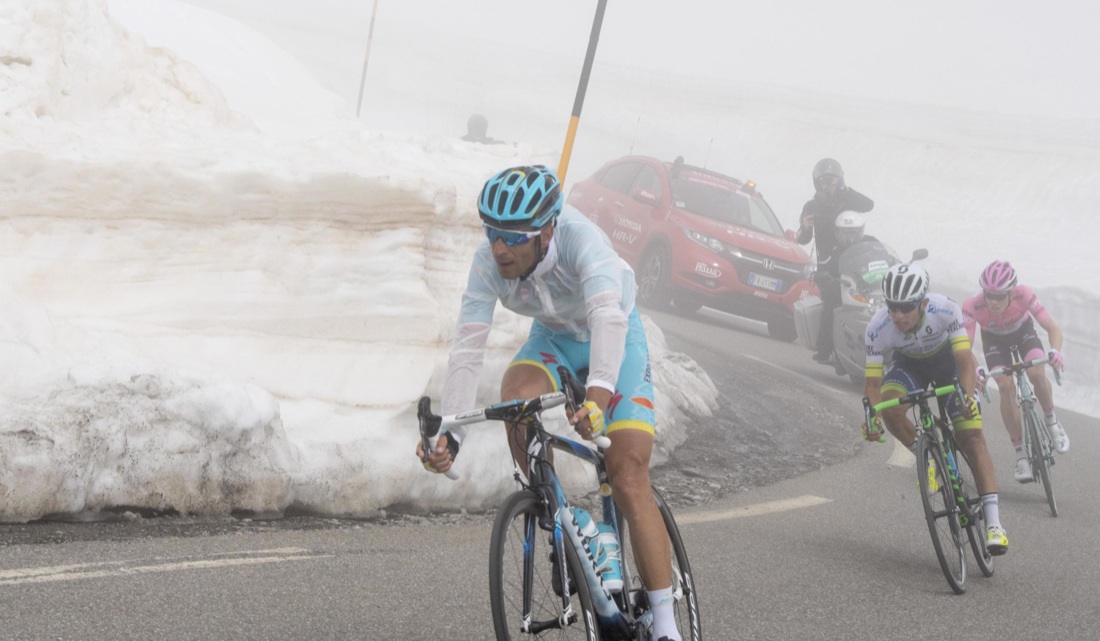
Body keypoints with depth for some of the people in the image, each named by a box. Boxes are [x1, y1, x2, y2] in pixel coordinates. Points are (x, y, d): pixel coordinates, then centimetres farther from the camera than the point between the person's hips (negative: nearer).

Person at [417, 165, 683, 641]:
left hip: (617, 339, -3)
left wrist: (598, 395, -67)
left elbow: (609, 317, -51)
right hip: (553, 338, 4)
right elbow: (467, 350, -27)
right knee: (516, 396, -31)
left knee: (628, 481, -15)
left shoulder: (579, 238, -37)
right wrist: (448, 434, -37)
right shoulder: (488, 261, -25)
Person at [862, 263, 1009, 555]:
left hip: (947, 361, -2)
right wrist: (871, 419, -45)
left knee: (971, 435, -15)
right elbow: (872, 381, -28)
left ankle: (993, 522, -18)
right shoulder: (878, 327, -32)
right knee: (890, 408, -30)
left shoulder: (945, 310, -35)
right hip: (909, 365, 2)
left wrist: (967, 397, -53)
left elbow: (965, 361, -35)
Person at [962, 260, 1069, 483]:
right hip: (994, 338, 0)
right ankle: (1021, 454, -9)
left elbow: (1052, 328, -35)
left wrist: (1055, 351, -56)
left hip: (1023, 330, 0)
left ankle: (1051, 421, 5)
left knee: (1037, 374, -26)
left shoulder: (1023, 295, -37)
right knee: (1006, 387, -21)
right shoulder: (972, 306, -38)